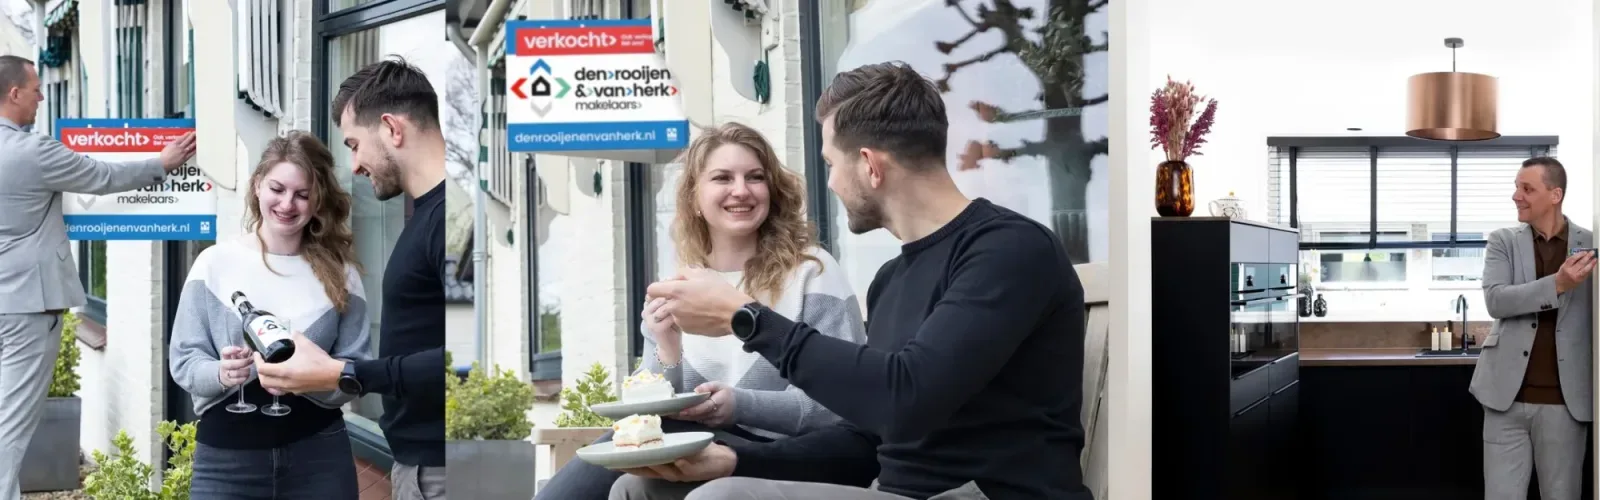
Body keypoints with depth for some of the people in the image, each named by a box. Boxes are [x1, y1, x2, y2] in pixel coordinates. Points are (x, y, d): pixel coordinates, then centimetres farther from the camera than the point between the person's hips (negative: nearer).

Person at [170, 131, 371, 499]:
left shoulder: (339, 274, 4)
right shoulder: (215, 262, 0)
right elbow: (184, 360, 2)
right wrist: (221, 374, -19)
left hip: (318, 456, 1)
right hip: (226, 456, -1)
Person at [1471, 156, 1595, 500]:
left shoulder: (1591, 245, 3)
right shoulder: (1503, 242, 6)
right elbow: (1495, 300, -10)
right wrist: (1557, 284, -20)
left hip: (1565, 401, -1)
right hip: (1507, 396, 1)